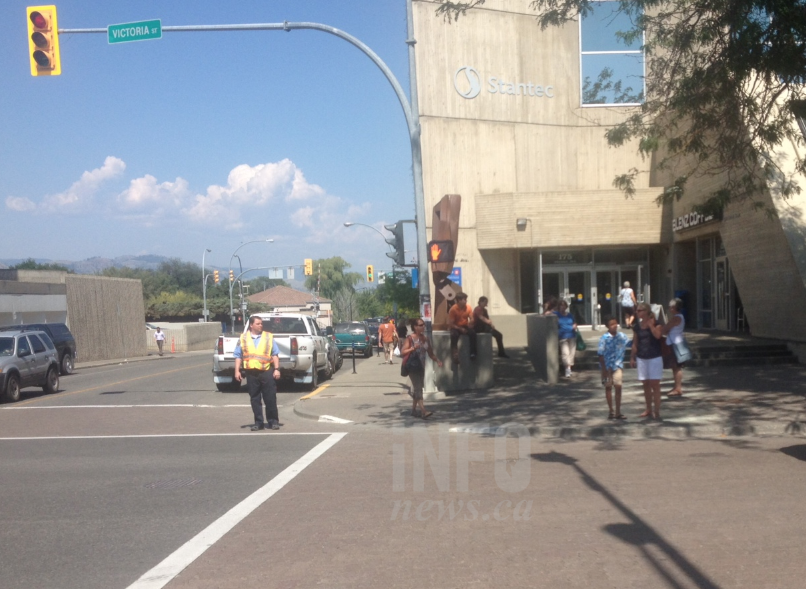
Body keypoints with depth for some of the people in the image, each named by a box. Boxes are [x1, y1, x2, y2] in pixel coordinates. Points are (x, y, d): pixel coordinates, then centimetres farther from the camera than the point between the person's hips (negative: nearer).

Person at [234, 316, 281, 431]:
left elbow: (275, 354, 5)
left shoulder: (269, 337, 7)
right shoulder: (243, 338, 8)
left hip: (267, 371, -1)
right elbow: (238, 356, 8)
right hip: (251, 373, 1)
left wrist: (277, 369, -4)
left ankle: (273, 421, 11)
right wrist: (237, 371, 0)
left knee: (270, 398, 1)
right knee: (255, 399, 6)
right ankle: (258, 422, 15)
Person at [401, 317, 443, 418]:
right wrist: (412, 348, -28)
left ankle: (414, 409, 26)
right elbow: (402, 352, -15)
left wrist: (437, 360, -3)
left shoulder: (426, 338, 7)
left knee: (417, 388, 13)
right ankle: (423, 411, -18)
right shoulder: (410, 339, -9)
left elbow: (430, 353, 12)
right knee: (418, 388, -12)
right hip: (412, 366, -6)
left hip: (421, 366, 6)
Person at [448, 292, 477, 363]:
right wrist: (460, 329, -23)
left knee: (473, 332, -28)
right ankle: (455, 356, -33)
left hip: (465, 326, 3)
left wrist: (471, 322, -24)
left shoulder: (468, 307, -4)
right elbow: (450, 324, -15)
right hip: (456, 327, -3)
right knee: (454, 335, -36)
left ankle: (472, 353, -23)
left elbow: (471, 319, 1)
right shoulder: (453, 309, -17)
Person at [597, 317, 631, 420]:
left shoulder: (622, 336, -2)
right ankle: (611, 411, 18)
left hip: (618, 365, 2)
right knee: (608, 388, 8)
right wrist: (604, 369, -13)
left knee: (618, 387, 0)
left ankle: (618, 412, 8)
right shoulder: (604, 338, -12)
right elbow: (601, 355, -11)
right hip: (607, 366, -2)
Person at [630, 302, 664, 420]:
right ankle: (649, 410, 24)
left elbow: (657, 335, -27)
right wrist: (633, 357, 9)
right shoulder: (637, 327, 6)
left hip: (655, 358, -5)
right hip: (641, 358, 5)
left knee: (655, 384, -4)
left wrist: (650, 324, -19)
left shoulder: (656, 323, -7)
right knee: (646, 384, 12)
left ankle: (657, 411, 1)